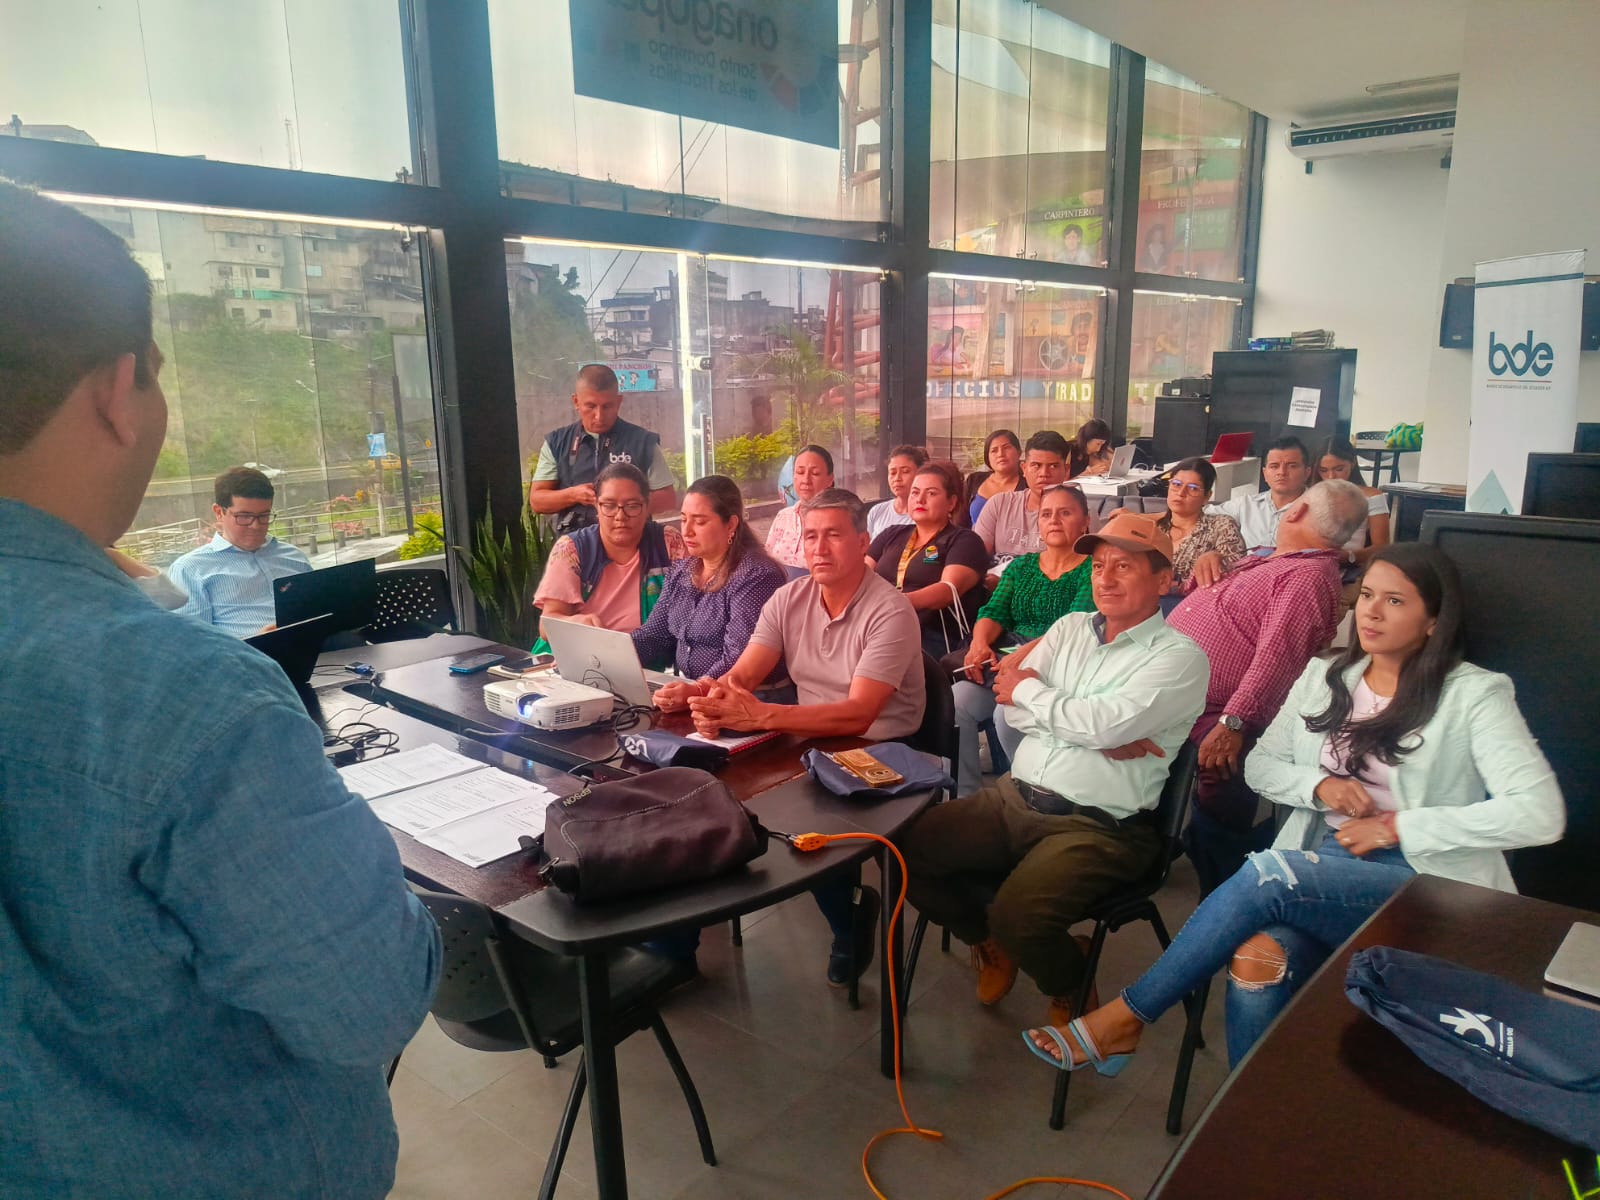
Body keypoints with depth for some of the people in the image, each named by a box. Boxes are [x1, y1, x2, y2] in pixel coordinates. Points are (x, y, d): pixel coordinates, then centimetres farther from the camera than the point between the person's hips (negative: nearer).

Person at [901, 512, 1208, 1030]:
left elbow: (1105, 724, -20)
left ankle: (1071, 990, 9)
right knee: (908, 850, -9)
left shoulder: (1179, 656, -5)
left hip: (1098, 826, -6)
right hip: (1014, 797, 6)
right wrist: (1102, 738, -11)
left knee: (1018, 915, -29)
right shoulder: (1071, 627, 13)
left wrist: (1027, 688, -4)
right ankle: (989, 941, 20)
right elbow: (1012, 707, 2)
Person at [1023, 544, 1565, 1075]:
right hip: (1323, 863, 4)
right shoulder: (1324, 679, 13)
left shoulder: (1475, 695, -2)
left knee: (1266, 875, -31)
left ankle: (1123, 1019, -18)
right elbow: (1260, 765, 16)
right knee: (1258, 959, -31)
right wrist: (1318, 784, -6)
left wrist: (1396, 826, -14)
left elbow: (1541, 813, -12)